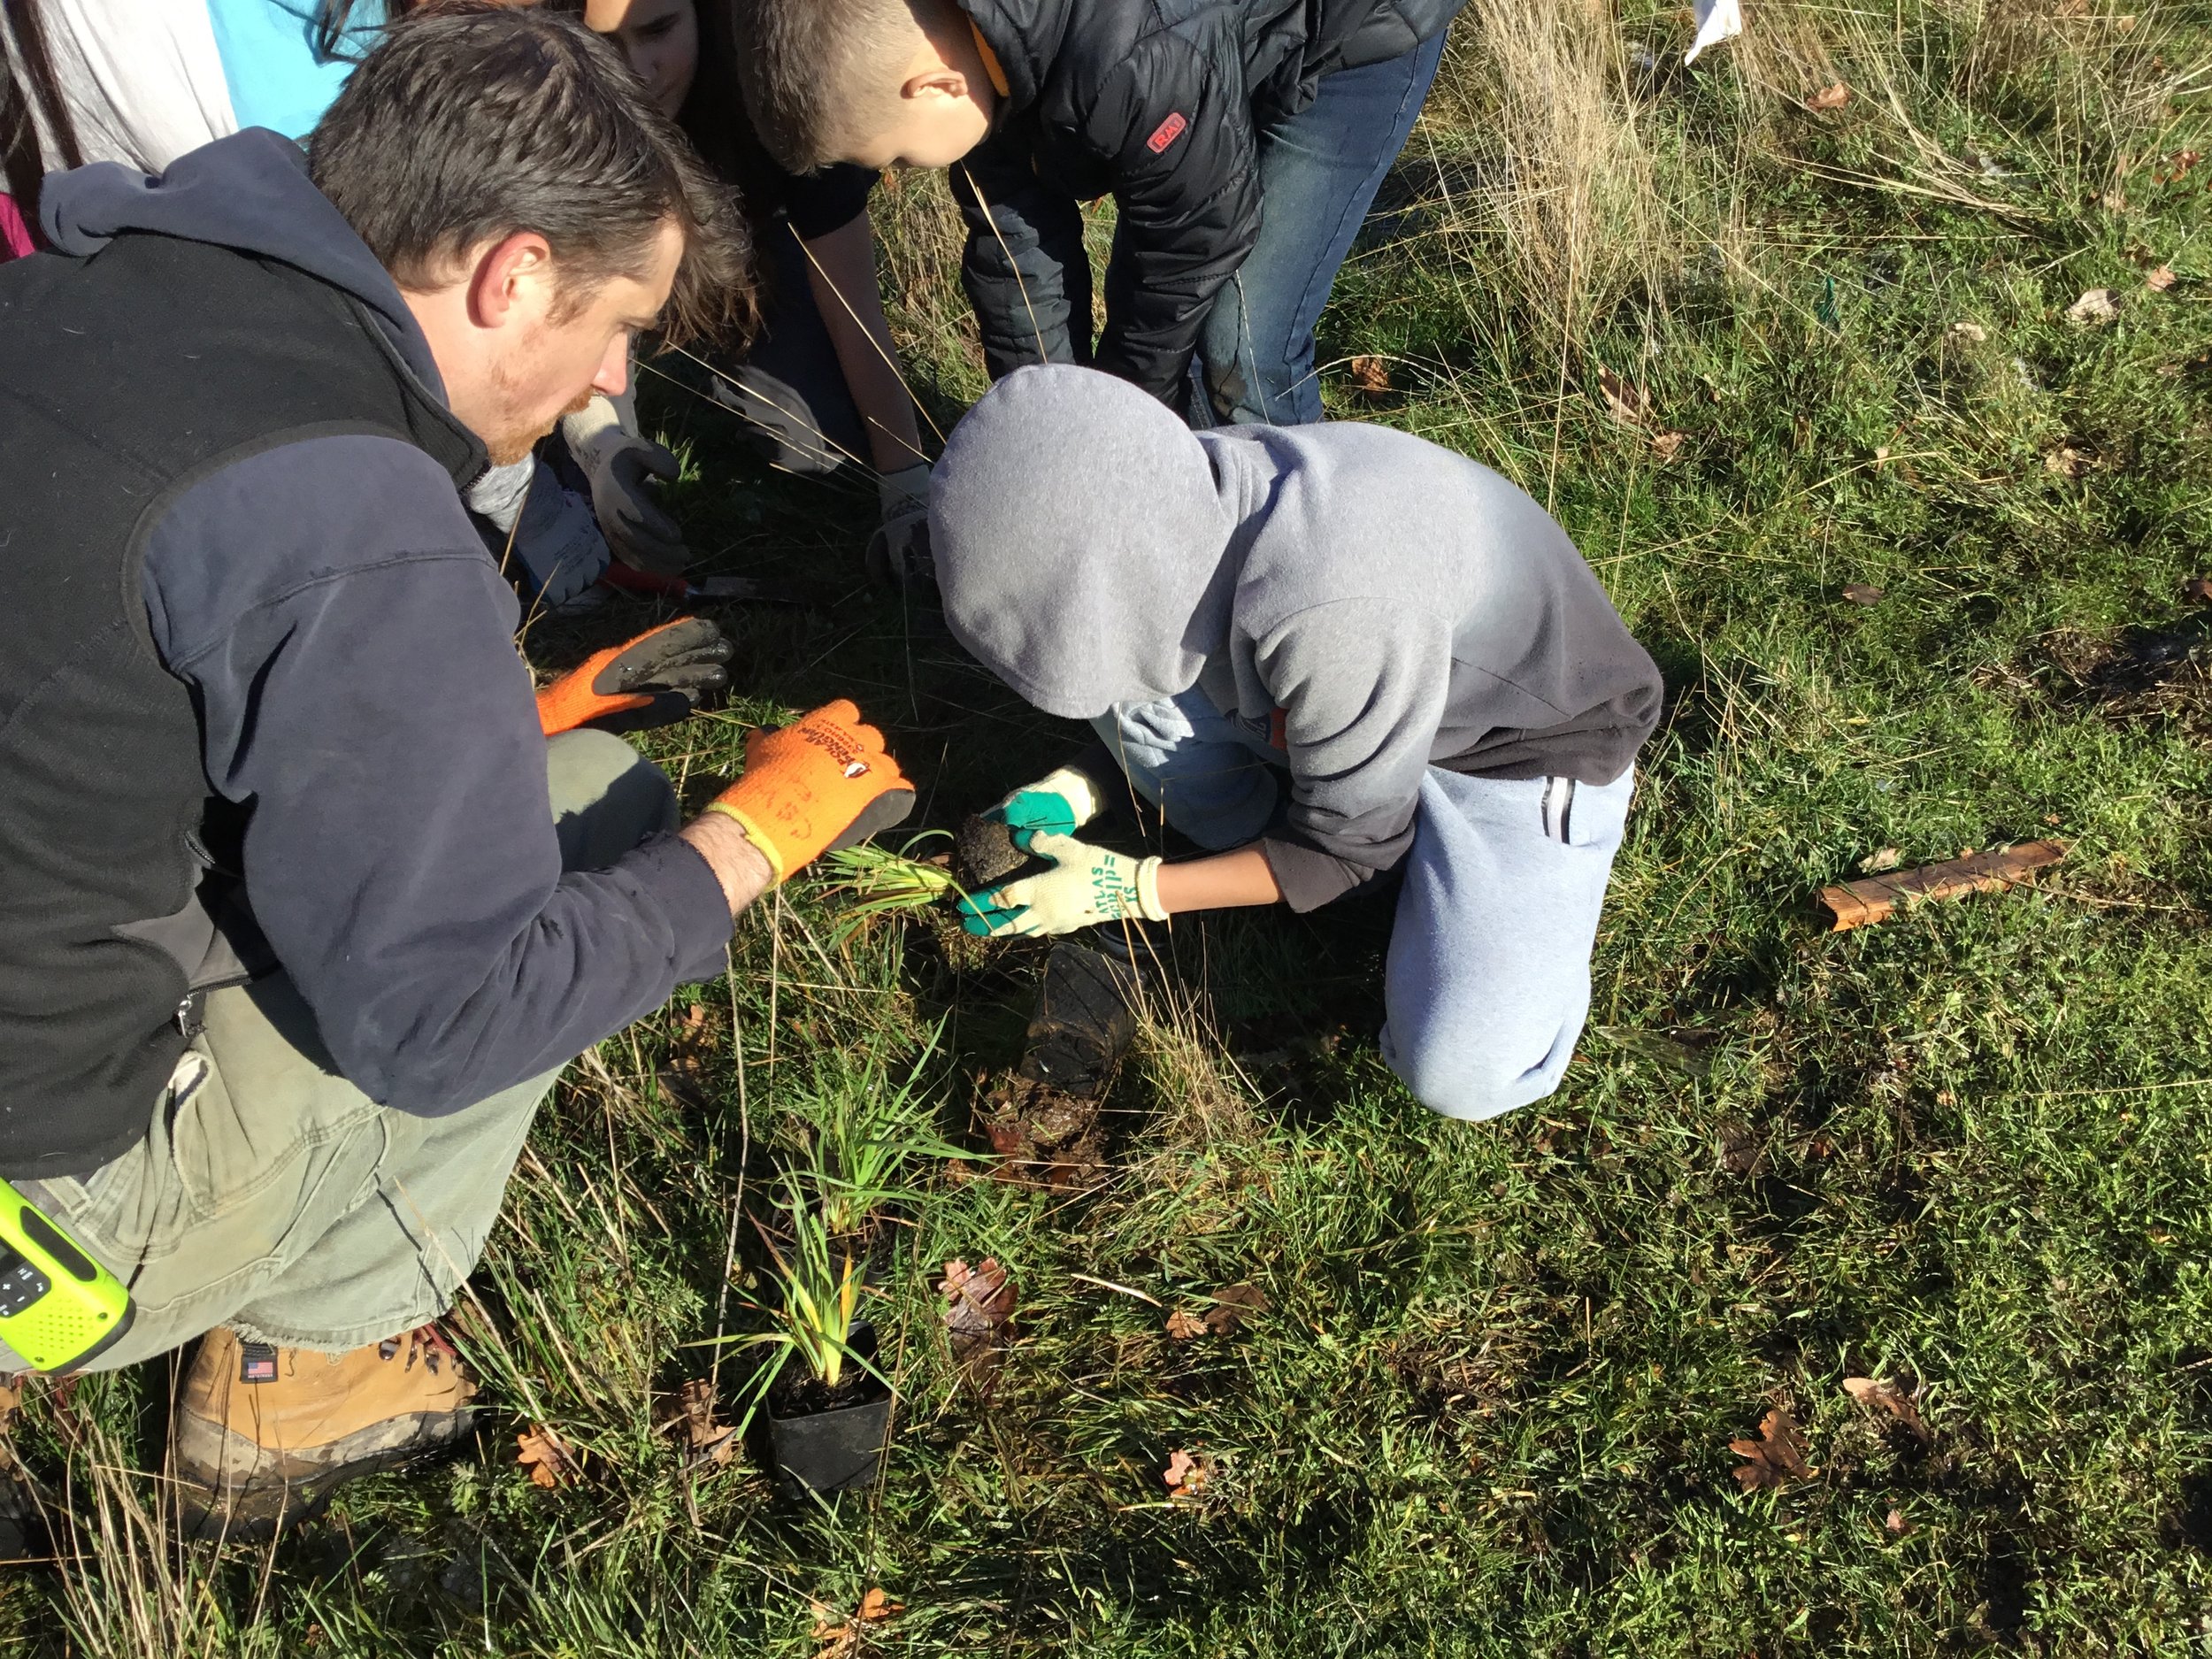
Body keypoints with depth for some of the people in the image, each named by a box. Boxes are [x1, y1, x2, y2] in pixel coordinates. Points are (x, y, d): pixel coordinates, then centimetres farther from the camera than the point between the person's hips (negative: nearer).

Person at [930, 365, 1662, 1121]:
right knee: (1120, 685, -15)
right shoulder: (1179, 504, -19)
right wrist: (1083, 790, -11)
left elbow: (1348, 849, -24)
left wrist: (1126, 891, -21)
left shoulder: (1331, 612, -41)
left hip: (1530, 742, -6)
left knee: (1464, 1074, -24)